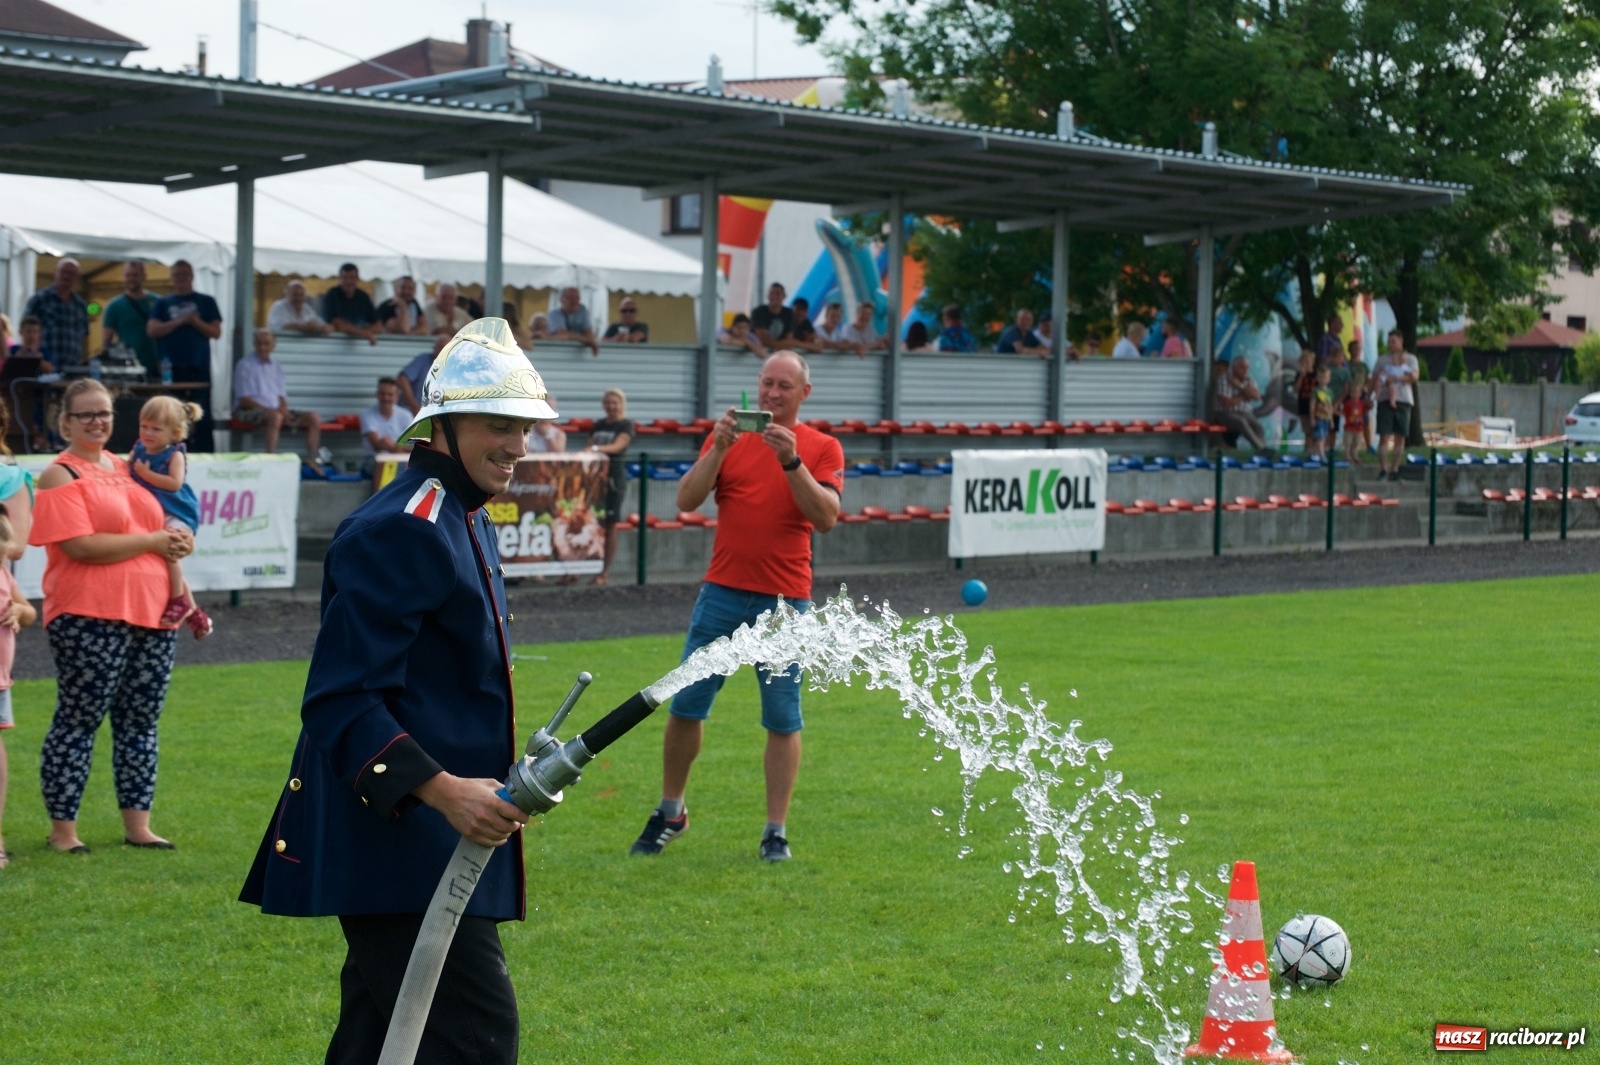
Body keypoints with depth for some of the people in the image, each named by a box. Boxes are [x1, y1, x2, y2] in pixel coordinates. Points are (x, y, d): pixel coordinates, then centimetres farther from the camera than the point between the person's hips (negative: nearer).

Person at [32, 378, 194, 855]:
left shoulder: (125, 468, 18)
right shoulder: (60, 476, -4)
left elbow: (159, 525, 31)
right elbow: (80, 546, -16)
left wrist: (176, 543, 8)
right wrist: (153, 541, -12)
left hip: (152, 613, 7)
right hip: (91, 619, -7)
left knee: (141, 721, 9)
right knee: (77, 721, -2)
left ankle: (137, 825, 16)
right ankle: (62, 829, 6)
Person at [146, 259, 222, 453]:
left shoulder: (206, 302, 13)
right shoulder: (163, 303, 15)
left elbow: (216, 332, 6)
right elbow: (152, 329, 1)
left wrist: (196, 322, -11)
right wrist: (179, 322, -9)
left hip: (198, 368, -1)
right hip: (171, 369, 1)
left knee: (201, 418, -6)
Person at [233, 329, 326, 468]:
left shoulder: (276, 366, 17)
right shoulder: (245, 365, -3)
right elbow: (244, 400, -9)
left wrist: (283, 409, -6)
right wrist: (269, 409, -19)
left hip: (277, 411, 7)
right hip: (248, 411, -7)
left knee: (314, 418, -8)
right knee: (275, 416, -40)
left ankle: (311, 460, -6)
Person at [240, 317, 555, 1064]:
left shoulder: (463, 522, 15)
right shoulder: (397, 532, -18)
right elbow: (342, 702, -23)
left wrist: (497, 773, 21)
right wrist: (443, 790, -32)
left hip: (432, 837, 11)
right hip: (398, 847, -11)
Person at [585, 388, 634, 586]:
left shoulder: (626, 426, -3)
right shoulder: (598, 425, 15)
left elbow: (618, 446, -20)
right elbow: (589, 447, 20)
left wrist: (596, 449, -36)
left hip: (614, 476, -5)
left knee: (609, 525, -2)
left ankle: (604, 572, 1)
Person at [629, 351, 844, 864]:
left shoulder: (822, 447, 2)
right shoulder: (729, 437, 8)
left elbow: (826, 517, -11)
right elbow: (686, 500, -3)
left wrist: (792, 461, -21)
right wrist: (719, 447, -15)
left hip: (786, 600, -2)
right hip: (723, 591, 2)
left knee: (783, 719, 1)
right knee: (686, 705, 4)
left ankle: (776, 830, 9)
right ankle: (670, 812, 20)